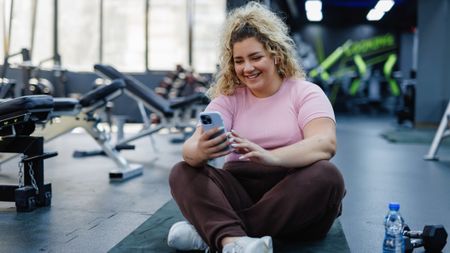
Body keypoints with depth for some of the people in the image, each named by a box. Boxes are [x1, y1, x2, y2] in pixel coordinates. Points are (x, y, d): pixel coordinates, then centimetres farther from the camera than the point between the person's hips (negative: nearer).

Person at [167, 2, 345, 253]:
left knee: (327, 176, -31)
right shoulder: (228, 98, 8)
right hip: (240, 192, 2)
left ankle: (209, 231, -29)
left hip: (293, 195, -2)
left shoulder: (306, 93, 1)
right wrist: (200, 151, -34)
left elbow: (326, 143, -18)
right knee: (183, 172, -17)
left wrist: (271, 157, -37)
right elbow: (191, 145, -7)